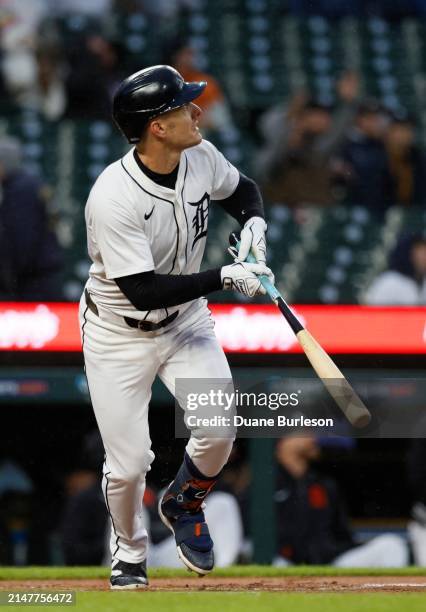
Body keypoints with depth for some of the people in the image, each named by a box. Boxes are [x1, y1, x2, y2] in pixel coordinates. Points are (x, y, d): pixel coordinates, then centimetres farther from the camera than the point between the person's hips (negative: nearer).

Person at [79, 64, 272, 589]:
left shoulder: (201, 158, -12)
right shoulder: (114, 198, -32)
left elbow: (240, 190, 11)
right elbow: (144, 291, -30)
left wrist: (254, 221, -10)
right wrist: (225, 278, -30)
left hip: (185, 322, 5)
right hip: (119, 333, -5)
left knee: (218, 428, -15)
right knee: (128, 464, -3)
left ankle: (183, 505, 18)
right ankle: (129, 551, 30)